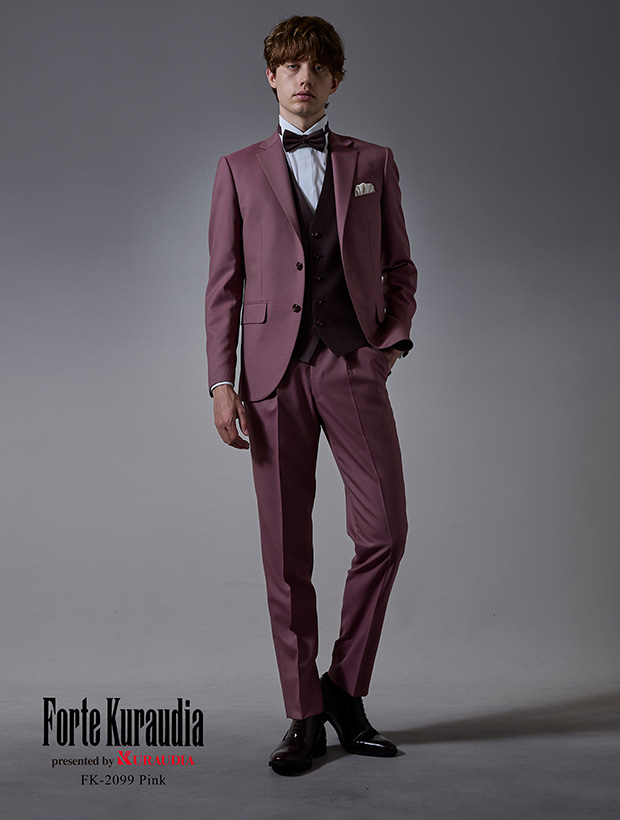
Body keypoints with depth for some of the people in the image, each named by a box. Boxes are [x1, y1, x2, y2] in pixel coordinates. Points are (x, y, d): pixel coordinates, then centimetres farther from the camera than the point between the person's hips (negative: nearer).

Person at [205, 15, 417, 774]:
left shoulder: (373, 163, 14)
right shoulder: (240, 169, 11)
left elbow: (400, 267, 17)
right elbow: (224, 284, 6)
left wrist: (393, 340, 0)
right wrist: (222, 383, -3)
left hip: (354, 367, 1)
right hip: (276, 371, 0)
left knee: (384, 531, -7)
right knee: (286, 550, 1)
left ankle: (345, 688, 14)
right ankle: (305, 716, 13)